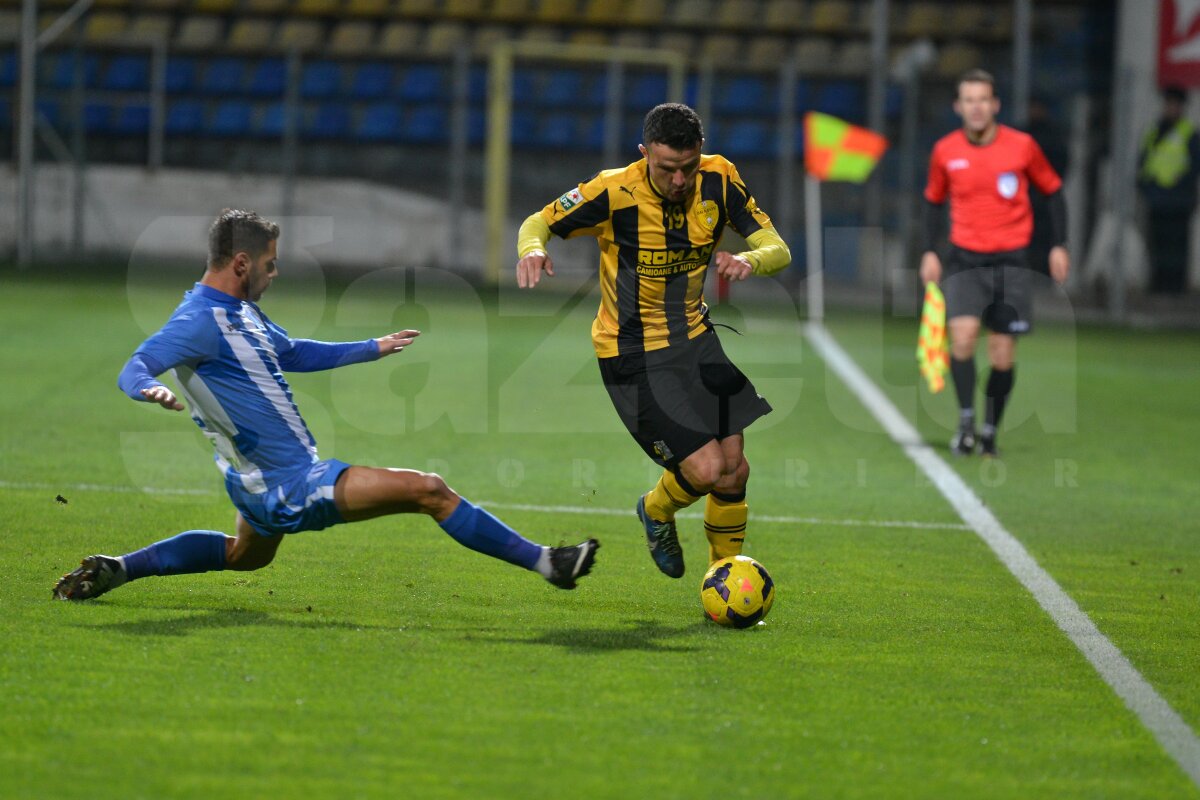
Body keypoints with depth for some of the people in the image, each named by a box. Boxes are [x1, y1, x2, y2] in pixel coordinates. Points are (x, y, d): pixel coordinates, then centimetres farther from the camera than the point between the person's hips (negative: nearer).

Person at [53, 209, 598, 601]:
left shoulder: (240, 309, 10)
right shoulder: (200, 321, -21)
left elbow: (292, 353, 26)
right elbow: (134, 370, -30)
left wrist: (373, 348, 31)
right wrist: (151, 390, -55)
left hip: (266, 482, 11)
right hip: (291, 486, -11)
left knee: (246, 555, 37)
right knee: (428, 490, -14)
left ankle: (116, 569, 32)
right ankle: (544, 562, -8)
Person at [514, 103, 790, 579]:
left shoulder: (718, 180, -10)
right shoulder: (614, 191, -21)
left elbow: (778, 251, -9)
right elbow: (538, 222, -7)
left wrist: (751, 261, -32)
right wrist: (533, 249, -31)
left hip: (695, 338, 5)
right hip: (633, 355, -5)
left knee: (735, 469, 1)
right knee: (706, 469, -13)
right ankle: (657, 512, 22)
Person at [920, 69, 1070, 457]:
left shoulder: (1022, 146, -4)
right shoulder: (945, 151, 1)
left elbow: (1053, 191, 9)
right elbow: (934, 200, 16)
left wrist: (1059, 246, 3)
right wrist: (929, 252, 6)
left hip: (1011, 261, 0)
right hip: (964, 259, 0)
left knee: (1003, 354, 0)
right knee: (962, 333, -21)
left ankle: (990, 430, 15)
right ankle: (965, 421, -13)